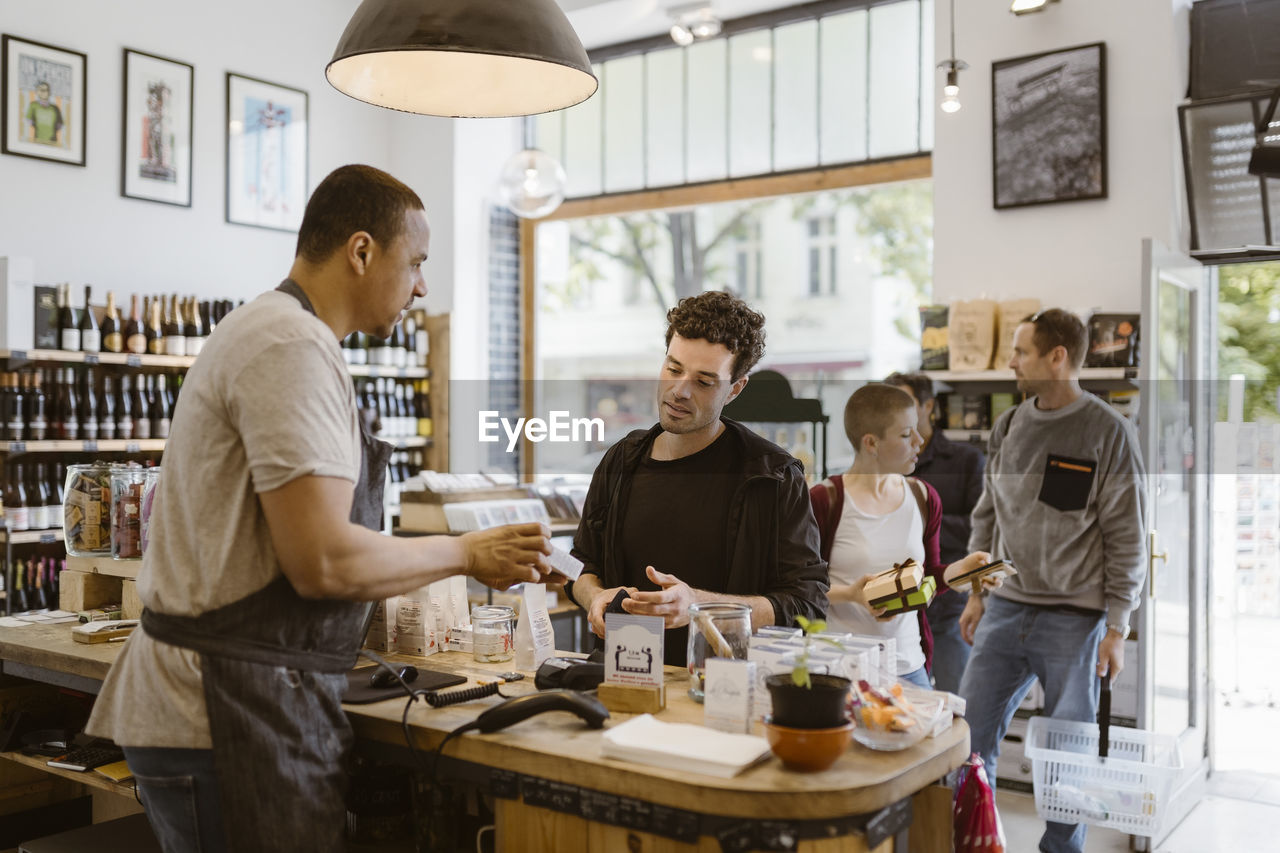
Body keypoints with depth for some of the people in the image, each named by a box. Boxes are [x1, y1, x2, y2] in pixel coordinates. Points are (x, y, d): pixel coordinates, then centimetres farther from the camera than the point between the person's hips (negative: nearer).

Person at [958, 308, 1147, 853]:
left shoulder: (1107, 432, -7)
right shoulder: (1008, 426, 8)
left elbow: (1127, 538, -6)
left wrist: (1117, 628, -8)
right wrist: (977, 594, 13)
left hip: (1075, 619, -4)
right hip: (1004, 612, 5)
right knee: (970, 734, 4)